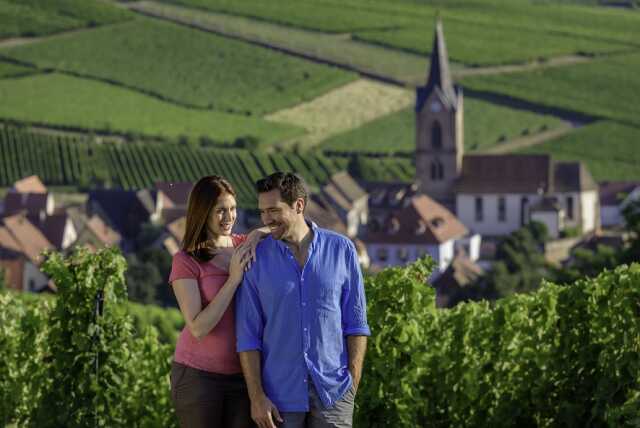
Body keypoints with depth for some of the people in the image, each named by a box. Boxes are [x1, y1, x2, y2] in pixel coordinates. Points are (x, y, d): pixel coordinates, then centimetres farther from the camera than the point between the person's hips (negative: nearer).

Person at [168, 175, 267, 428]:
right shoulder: (186, 262, -7)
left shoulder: (243, 246, 6)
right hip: (198, 376, -4)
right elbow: (198, 328, -15)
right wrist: (233, 279, -17)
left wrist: (257, 234, -9)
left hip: (242, 375, 4)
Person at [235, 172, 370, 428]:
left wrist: (353, 386, -2)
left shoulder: (341, 250, 1)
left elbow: (356, 323, 4)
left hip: (333, 392, 0)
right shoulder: (256, 260, 0)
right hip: (280, 396, 0)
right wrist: (256, 396, -7)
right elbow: (248, 336, 0)